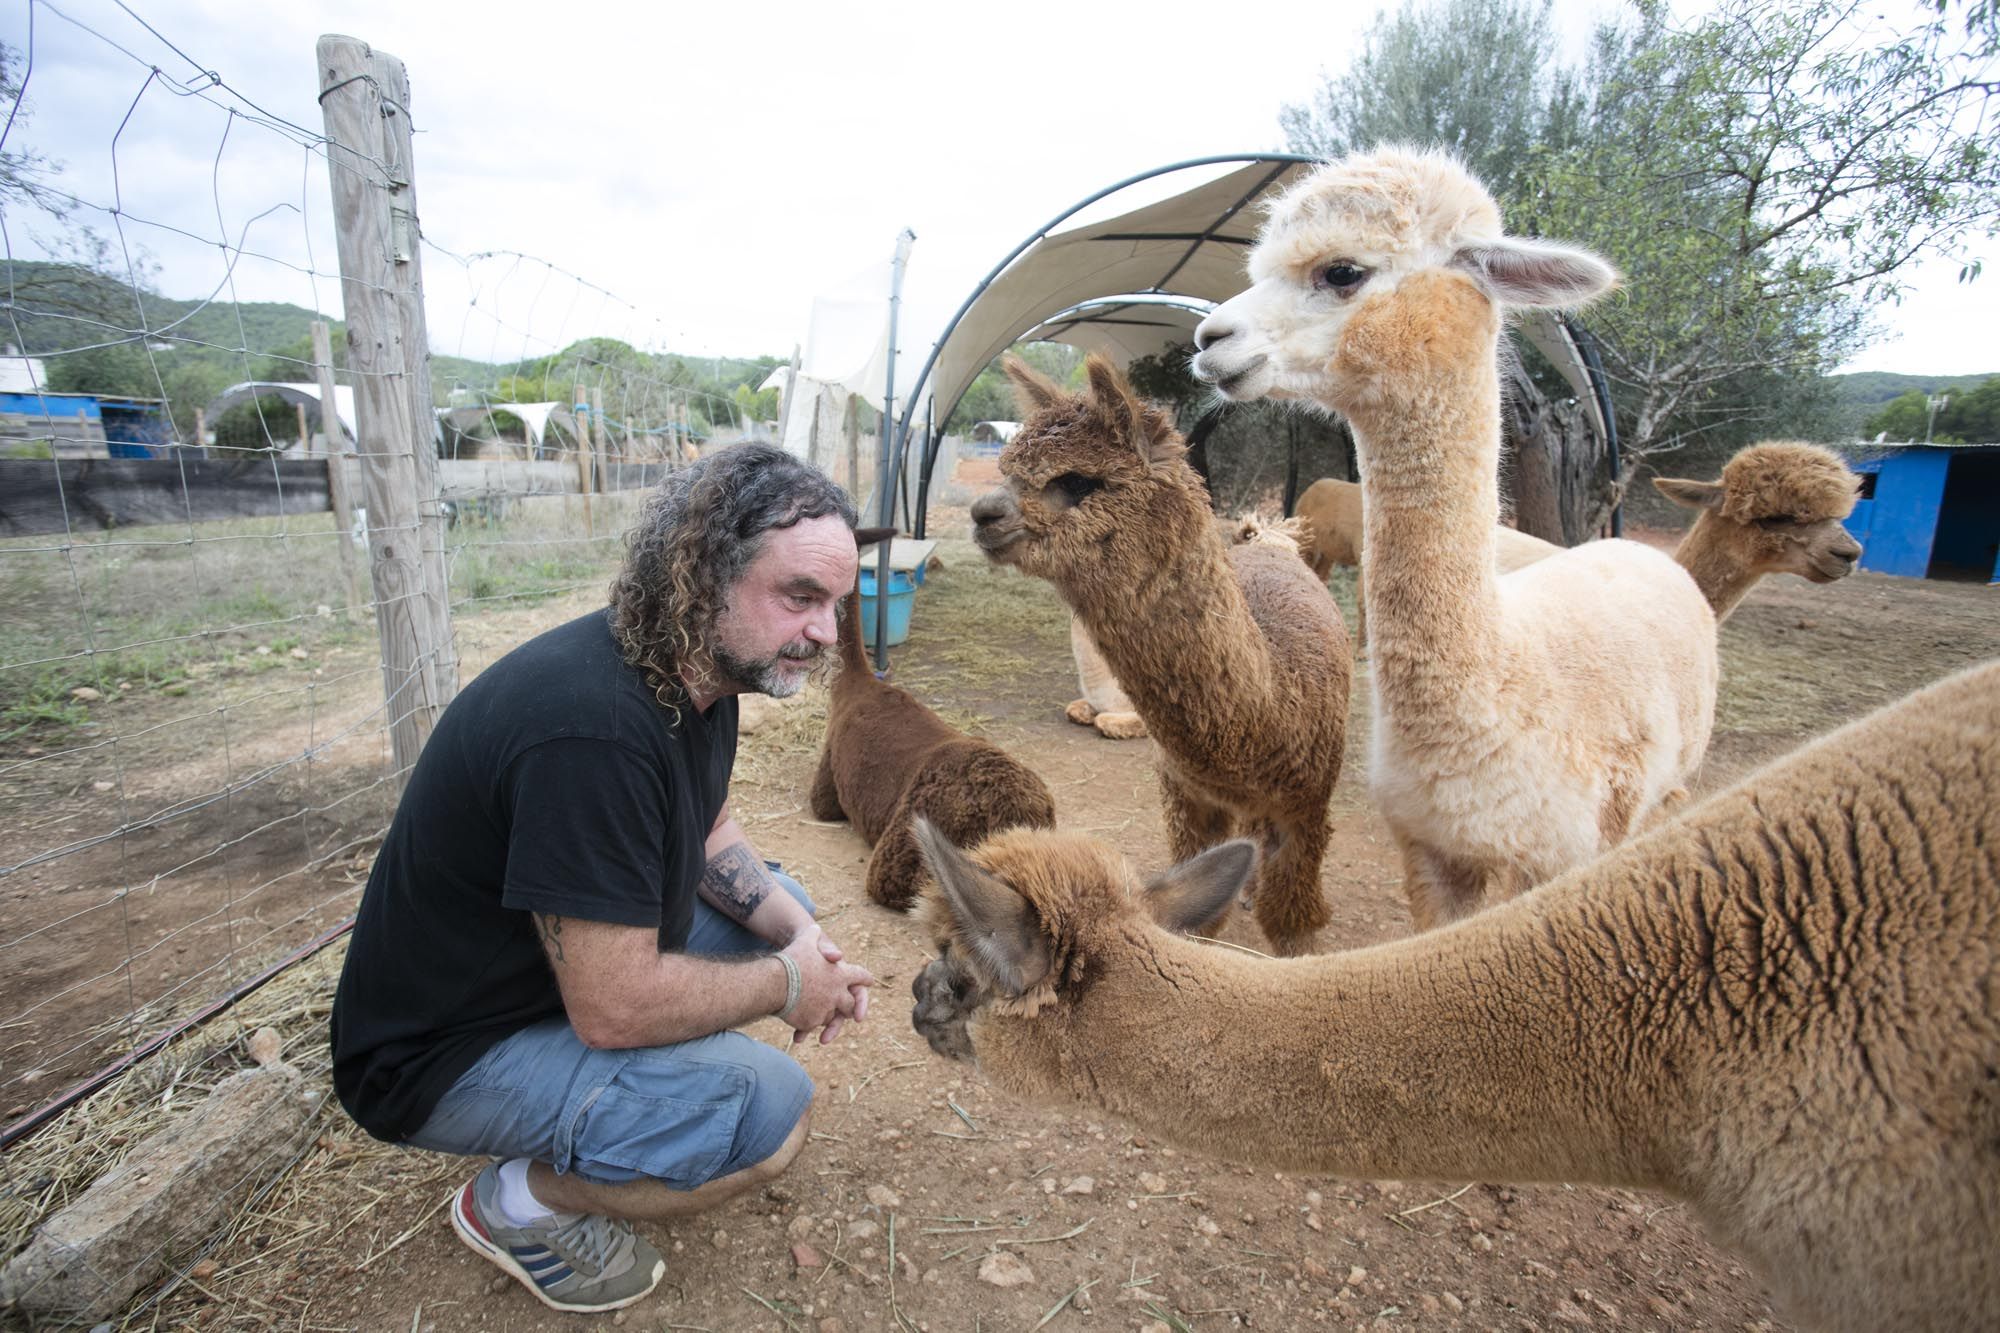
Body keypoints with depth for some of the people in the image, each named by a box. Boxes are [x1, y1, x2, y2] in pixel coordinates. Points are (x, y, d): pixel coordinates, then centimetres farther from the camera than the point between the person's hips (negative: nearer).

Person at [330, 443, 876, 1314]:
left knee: (783, 907, 9)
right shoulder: (591, 727, -35)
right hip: (448, 1054, -9)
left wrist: (801, 937, -6)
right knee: (768, 1109, -23)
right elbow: (614, 1008, -31)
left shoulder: (703, 671, -6)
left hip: (580, 957, 9)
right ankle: (518, 1202, 3)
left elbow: (708, 835, 9)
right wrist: (785, 984, -16)